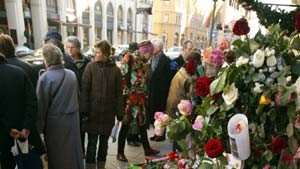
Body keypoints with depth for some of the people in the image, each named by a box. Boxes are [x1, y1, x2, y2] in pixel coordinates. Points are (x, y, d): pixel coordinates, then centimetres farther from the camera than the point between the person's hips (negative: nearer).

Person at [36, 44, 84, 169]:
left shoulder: (45, 77, -16)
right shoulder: (72, 74, -4)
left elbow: (41, 104, -12)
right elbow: (77, 96, 3)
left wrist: (40, 127, -3)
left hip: (55, 121, -4)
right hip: (73, 118, 4)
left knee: (57, 154, 15)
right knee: (73, 151, 19)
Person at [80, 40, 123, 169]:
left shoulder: (115, 70, -3)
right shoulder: (90, 67, -4)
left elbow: (119, 94, -1)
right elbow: (84, 90, -6)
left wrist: (119, 113, -2)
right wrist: (84, 110, -12)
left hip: (108, 113, 2)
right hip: (93, 112, -1)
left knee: (104, 142, 16)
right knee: (92, 143, 5)